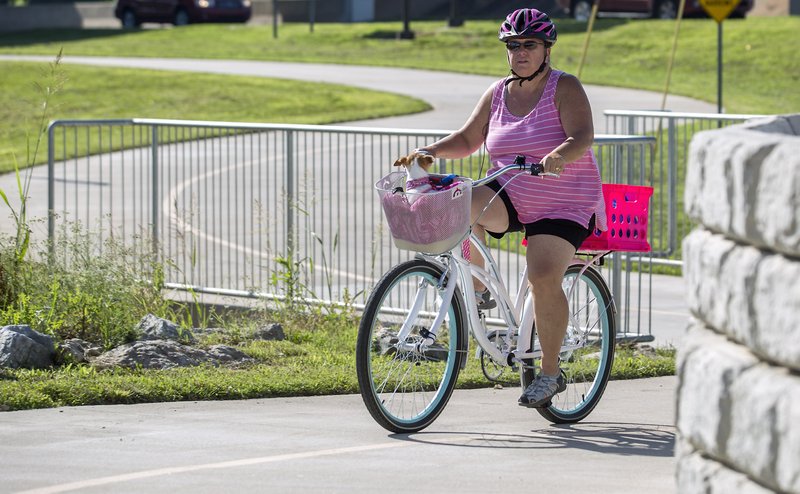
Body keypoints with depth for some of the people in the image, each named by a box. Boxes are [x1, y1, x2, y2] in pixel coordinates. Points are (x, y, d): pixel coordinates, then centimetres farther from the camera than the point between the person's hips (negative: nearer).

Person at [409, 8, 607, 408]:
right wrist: (432, 151, -6)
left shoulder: (565, 88, -7)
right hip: (507, 196, 5)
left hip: (562, 206, -4)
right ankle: (476, 291, -8)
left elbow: (582, 137, -22)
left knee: (544, 278, -22)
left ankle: (550, 372, -10)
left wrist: (559, 155, -43)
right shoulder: (498, 93, 9)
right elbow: (468, 139, 13)